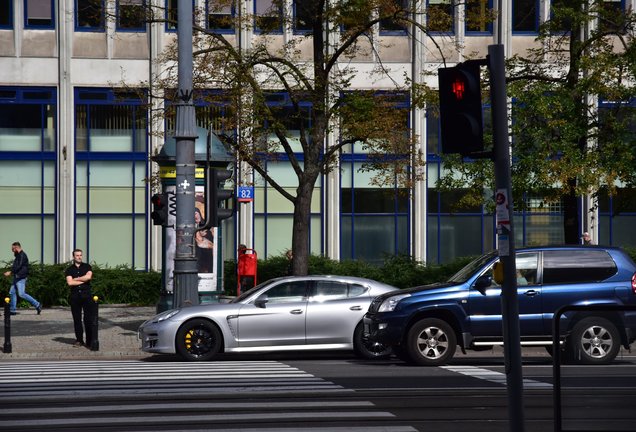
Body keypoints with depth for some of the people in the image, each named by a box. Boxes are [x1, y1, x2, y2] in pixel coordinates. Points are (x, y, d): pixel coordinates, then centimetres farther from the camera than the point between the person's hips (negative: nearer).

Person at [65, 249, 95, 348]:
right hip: (75, 295, 1)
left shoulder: (87, 267, 9)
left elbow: (88, 276, -10)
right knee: (77, 319, 4)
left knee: (89, 319, -5)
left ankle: (90, 341, -3)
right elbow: (70, 282, -6)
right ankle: (79, 340, 11)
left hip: (86, 294, -1)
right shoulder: (69, 269, 9)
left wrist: (76, 279, -4)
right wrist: (83, 280, -5)